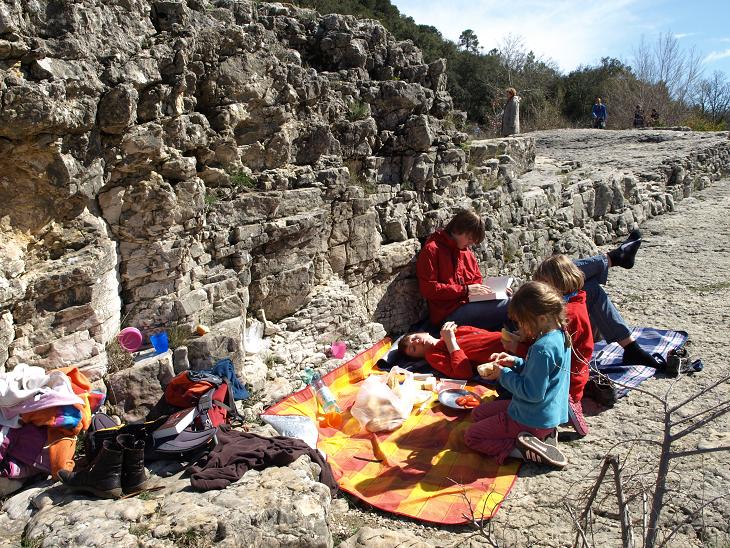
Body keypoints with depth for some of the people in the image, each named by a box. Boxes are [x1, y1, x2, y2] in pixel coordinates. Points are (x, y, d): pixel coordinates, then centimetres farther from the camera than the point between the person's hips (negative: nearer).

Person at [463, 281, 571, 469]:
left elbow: (532, 392, -28)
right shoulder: (559, 335, 0)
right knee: (478, 414, 22)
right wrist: (516, 362, 2)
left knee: (471, 436, 2)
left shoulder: (543, 348, -31)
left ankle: (523, 451, -10)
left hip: (531, 421, -10)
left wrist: (503, 375, -15)